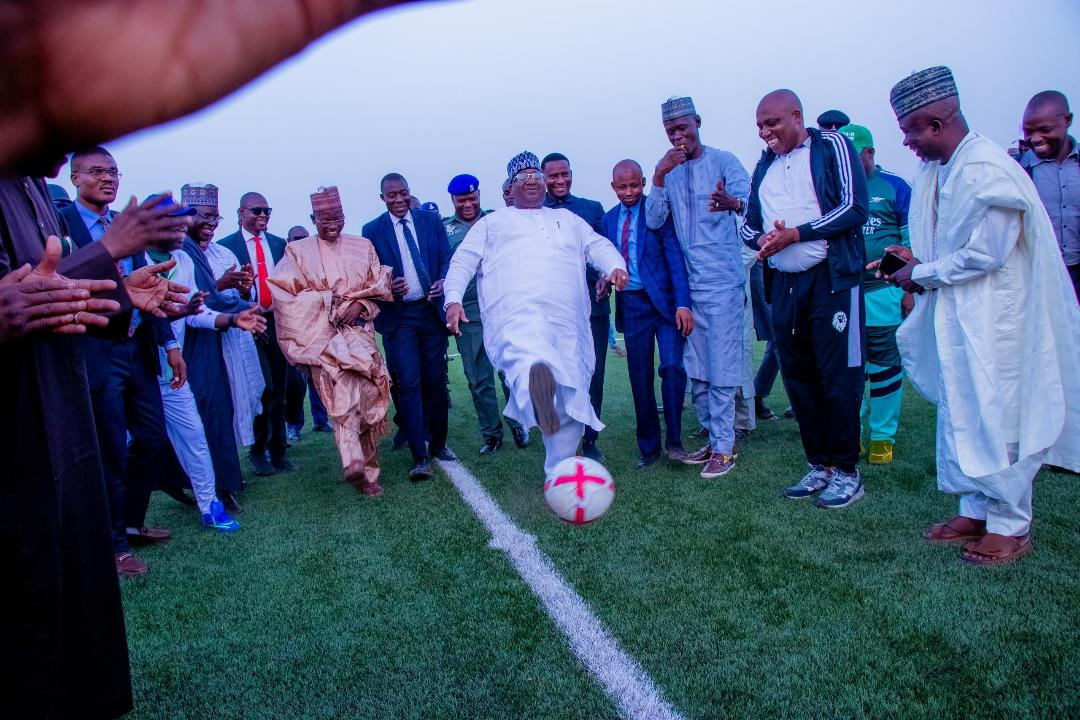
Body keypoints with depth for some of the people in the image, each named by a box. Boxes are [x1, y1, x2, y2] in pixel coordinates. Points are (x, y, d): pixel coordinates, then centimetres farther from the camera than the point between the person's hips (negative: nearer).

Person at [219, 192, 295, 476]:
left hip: (278, 322, 4)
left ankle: (277, 450, 19)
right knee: (262, 389, -6)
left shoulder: (279, 244, 11)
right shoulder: (225, 246, 0)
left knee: (278, 389, 8)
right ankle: (257, 450, 12)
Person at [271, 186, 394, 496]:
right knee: (342, 397, -17)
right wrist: (327, 299, -8)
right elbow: (285, 291, 0)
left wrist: (359, 304, -5)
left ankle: (366, 470, 11)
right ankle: (354, 463, -19)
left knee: (368, 398, -3)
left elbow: (379, 286, 13)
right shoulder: (298, 251, 8)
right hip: (323, 336, -2)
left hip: (359, 331, 2)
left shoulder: (363, 247, 15)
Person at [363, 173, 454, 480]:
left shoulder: (431, 221, 8)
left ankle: (438, 443, 24)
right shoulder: (372, 230, 3)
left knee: (436, 381, 8)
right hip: (398, 316, -2)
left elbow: (446, 257, 5)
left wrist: (443, 282, -15)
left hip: (431, 310, 2)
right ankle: (419, 457, -4)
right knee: (407, 383, -8)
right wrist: (386, 286, -20)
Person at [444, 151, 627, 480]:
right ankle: (536, 385, -71)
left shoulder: (567, 219, 34)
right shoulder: (493, 222, 27)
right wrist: (453, 299, -1)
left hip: (568, 322, 3)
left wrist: (615, 266, -2)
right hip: (516, 315, -3)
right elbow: (463, 261, 18)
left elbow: (599, 246, 22)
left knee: (573, 400, -1)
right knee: (526, 356, -40)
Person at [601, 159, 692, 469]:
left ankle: (674, 440, 0)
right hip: (632, 305, 4)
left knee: (672, 366, -17)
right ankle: (648, 448, 18)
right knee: (640, 379, 6)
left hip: (665, 302, -4)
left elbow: (675, 257, -10)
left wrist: (683, 303, -18)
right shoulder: (609, 219, 12)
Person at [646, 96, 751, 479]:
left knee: (720, 368, -5)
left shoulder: (724, 161, -2)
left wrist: (733, 202, -41)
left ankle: (723, 448, 4)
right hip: (686, 282, 5)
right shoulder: (669, 171, 12)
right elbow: (654, 221, 1)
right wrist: (659, 175, -12)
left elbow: (750, 202, -17)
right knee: (695, 370, 10)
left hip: (722, 280, -5)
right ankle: (714, 438, 24)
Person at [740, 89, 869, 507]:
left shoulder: (833, 147, 2)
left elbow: (854, 207, -9)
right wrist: (762, 238, -2)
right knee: (798, 376, 7)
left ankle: (846, 470, 7)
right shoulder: (764, 166, 19)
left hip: (832, 278, -6)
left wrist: (796, 233, -15)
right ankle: (819, 464, 18)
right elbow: (750, 223, 21)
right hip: (784, 282, 6)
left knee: (839, 375, -4)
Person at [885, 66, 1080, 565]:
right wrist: (917, 258, 2)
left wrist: (923, 274, -12)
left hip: (994, 320, -9)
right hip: (955, 317, 9)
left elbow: (985, 253, -22)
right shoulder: (935, 171, 8)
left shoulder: (988, 171, -20)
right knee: (961, 415, 13)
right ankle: (976, 512, 27)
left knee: (996, 416, 0)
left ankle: (1010, 528, 15)